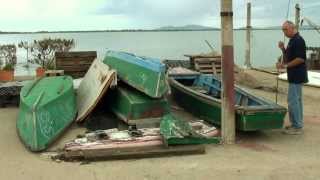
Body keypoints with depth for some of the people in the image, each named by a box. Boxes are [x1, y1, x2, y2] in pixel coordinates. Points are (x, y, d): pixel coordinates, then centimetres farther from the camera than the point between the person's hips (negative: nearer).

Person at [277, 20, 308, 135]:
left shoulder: (298, 40, -15)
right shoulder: (292, 41, 16)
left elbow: (301, 59, -22)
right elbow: (287, 59, 19)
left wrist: (285, 65, -19)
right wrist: (283, 49, 4)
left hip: (296, 76, -10)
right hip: (295, 76, 10)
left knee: (293, 100, -8)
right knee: (297, 100, 14)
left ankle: (297, 127, -2)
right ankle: (297, 124, 22)